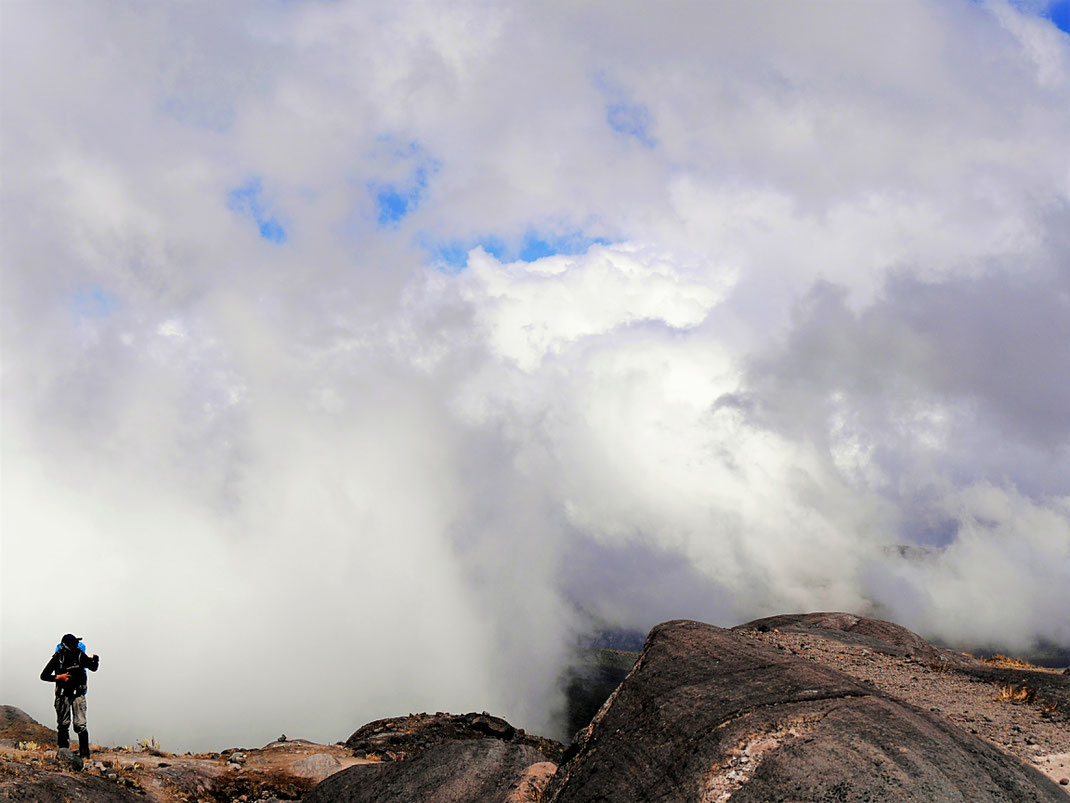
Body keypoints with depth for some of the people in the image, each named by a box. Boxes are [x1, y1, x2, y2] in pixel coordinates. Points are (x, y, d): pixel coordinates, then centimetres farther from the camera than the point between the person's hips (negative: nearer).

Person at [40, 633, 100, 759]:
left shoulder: (80, 655, -1)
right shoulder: (58, 657, -6)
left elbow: (93, 668, 13)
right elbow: (44, 676, -1)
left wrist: (95, 661, -8)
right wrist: (58, 677, -16)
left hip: (78, 694, 0)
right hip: (63, 694, 0)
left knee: (80, 725, -8)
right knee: (63, 725, 5)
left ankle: (84, 753, -6)